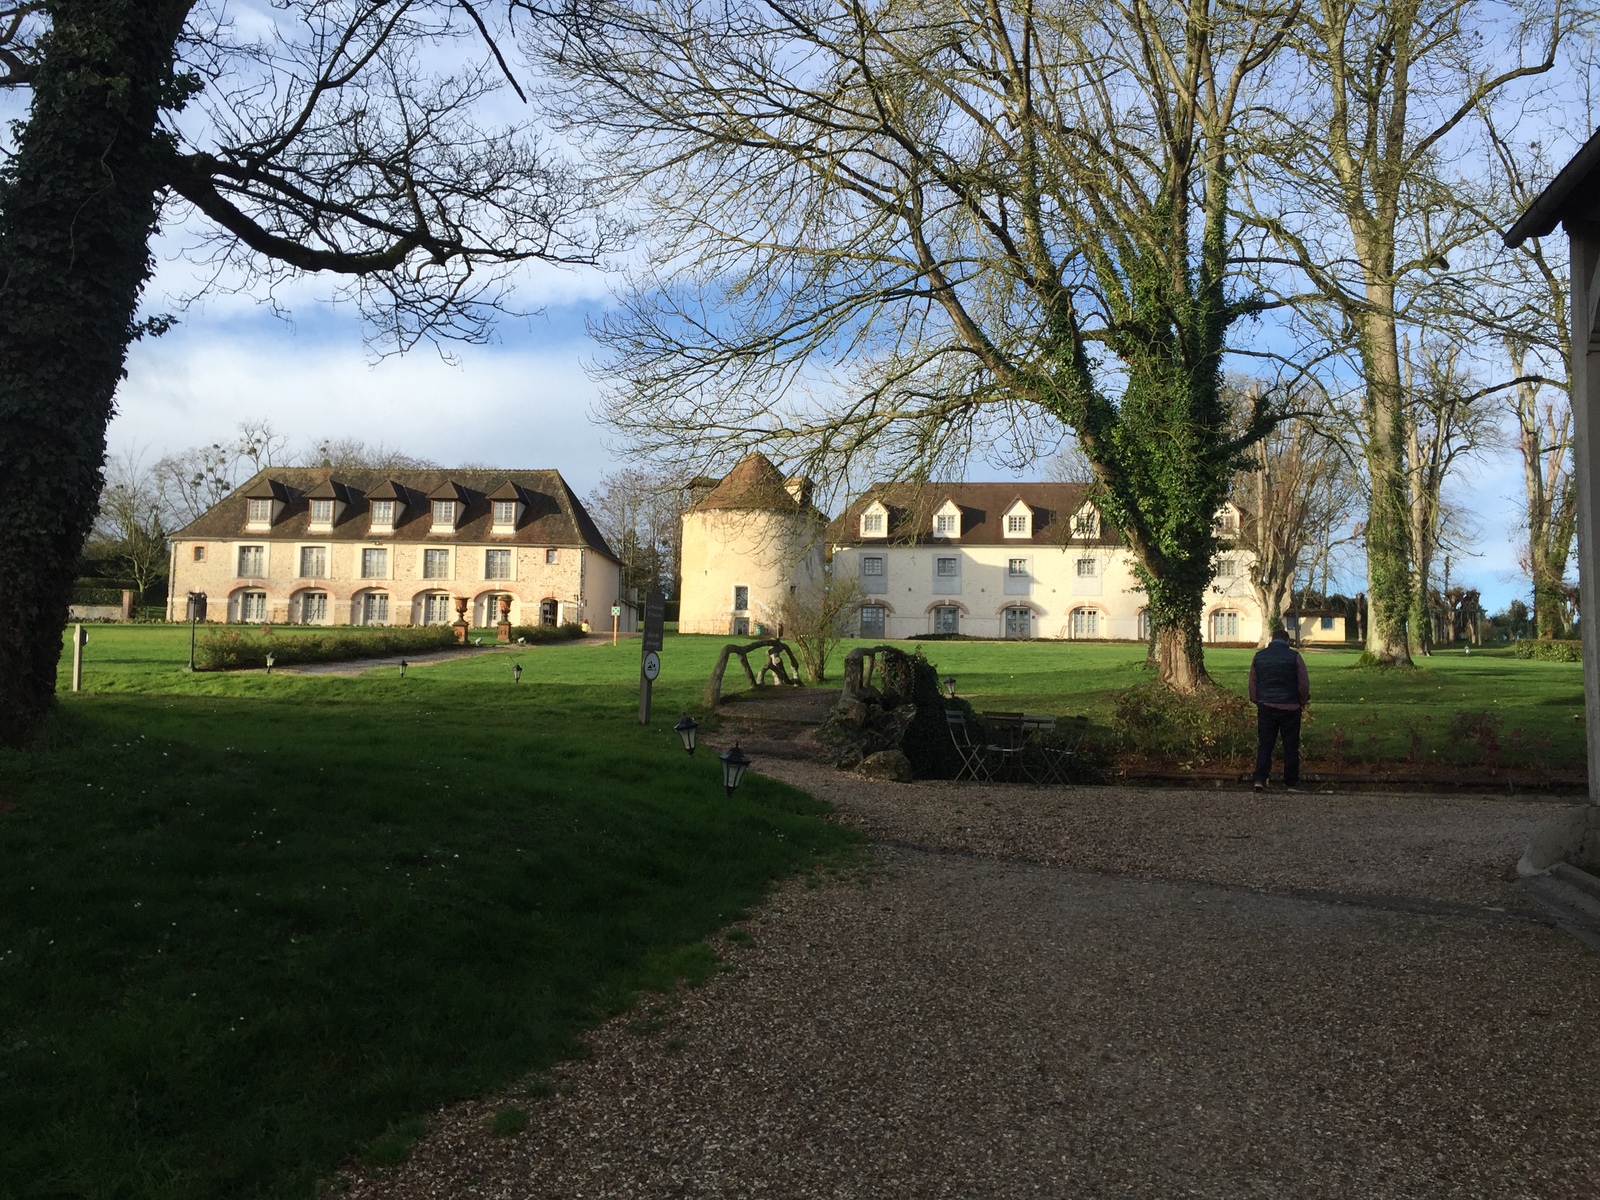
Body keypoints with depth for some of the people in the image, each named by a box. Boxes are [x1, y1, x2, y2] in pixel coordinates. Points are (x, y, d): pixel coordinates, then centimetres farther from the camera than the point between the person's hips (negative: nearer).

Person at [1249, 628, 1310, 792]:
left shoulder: (1259, 656, 5)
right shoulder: (1294, 657, -4)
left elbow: (1252, 682, 8)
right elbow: (1304, 683, -3)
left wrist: (1256, 701, 19)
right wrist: (1303, 701, 13)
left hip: (1265, 707, 2)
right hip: (1290, 708, -2)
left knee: (1264, 745, 7)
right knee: (1291, 746, 6)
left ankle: (1260, 779, -3)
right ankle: (1291, 783, 9)